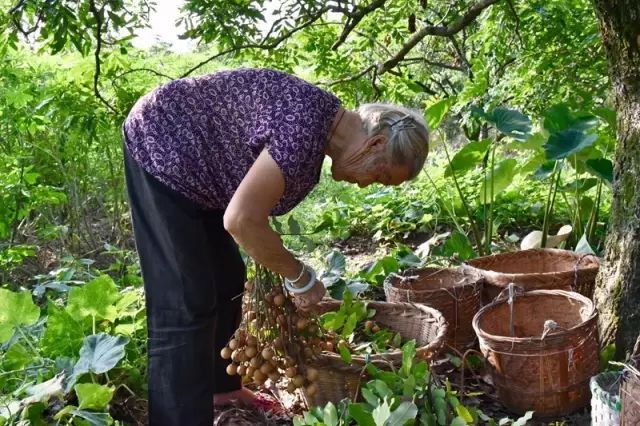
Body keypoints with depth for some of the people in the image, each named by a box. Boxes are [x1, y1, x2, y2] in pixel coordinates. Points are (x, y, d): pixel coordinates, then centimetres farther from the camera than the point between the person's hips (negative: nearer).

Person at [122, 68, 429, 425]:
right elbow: (240, 220, -30)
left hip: (191, 168, 10)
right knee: (186, 305, -11)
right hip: (160, 149, -10)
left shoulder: (322, 122, 2)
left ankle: (219, 387, 34)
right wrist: (300, 276, -17)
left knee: (227, 280, 17)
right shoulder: (307, 127, -29)